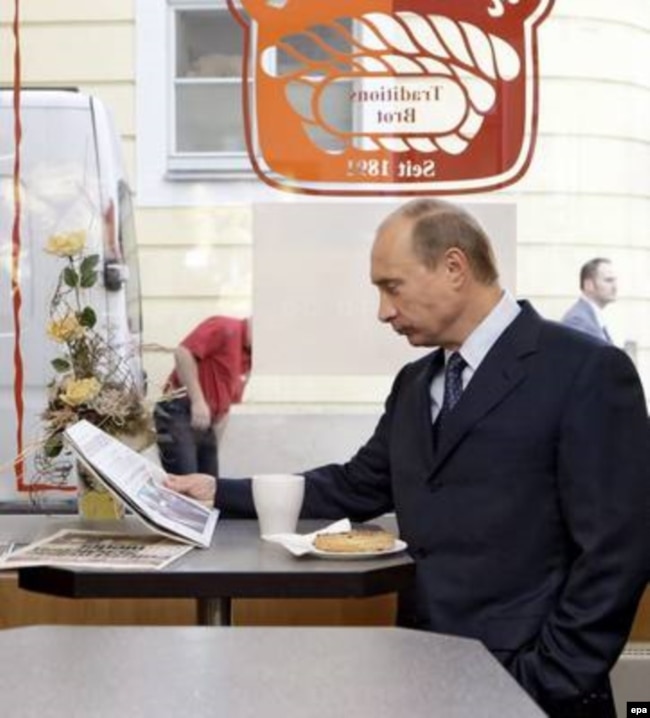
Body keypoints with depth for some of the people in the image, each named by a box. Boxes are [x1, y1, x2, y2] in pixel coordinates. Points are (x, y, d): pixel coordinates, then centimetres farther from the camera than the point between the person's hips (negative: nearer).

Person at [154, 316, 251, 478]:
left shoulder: (248, 358, 17)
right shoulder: (225, 328, -7)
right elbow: (183, 352, -20)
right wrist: (198, 401, -24)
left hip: (204, 423, 9)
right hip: (179, 413, -9)